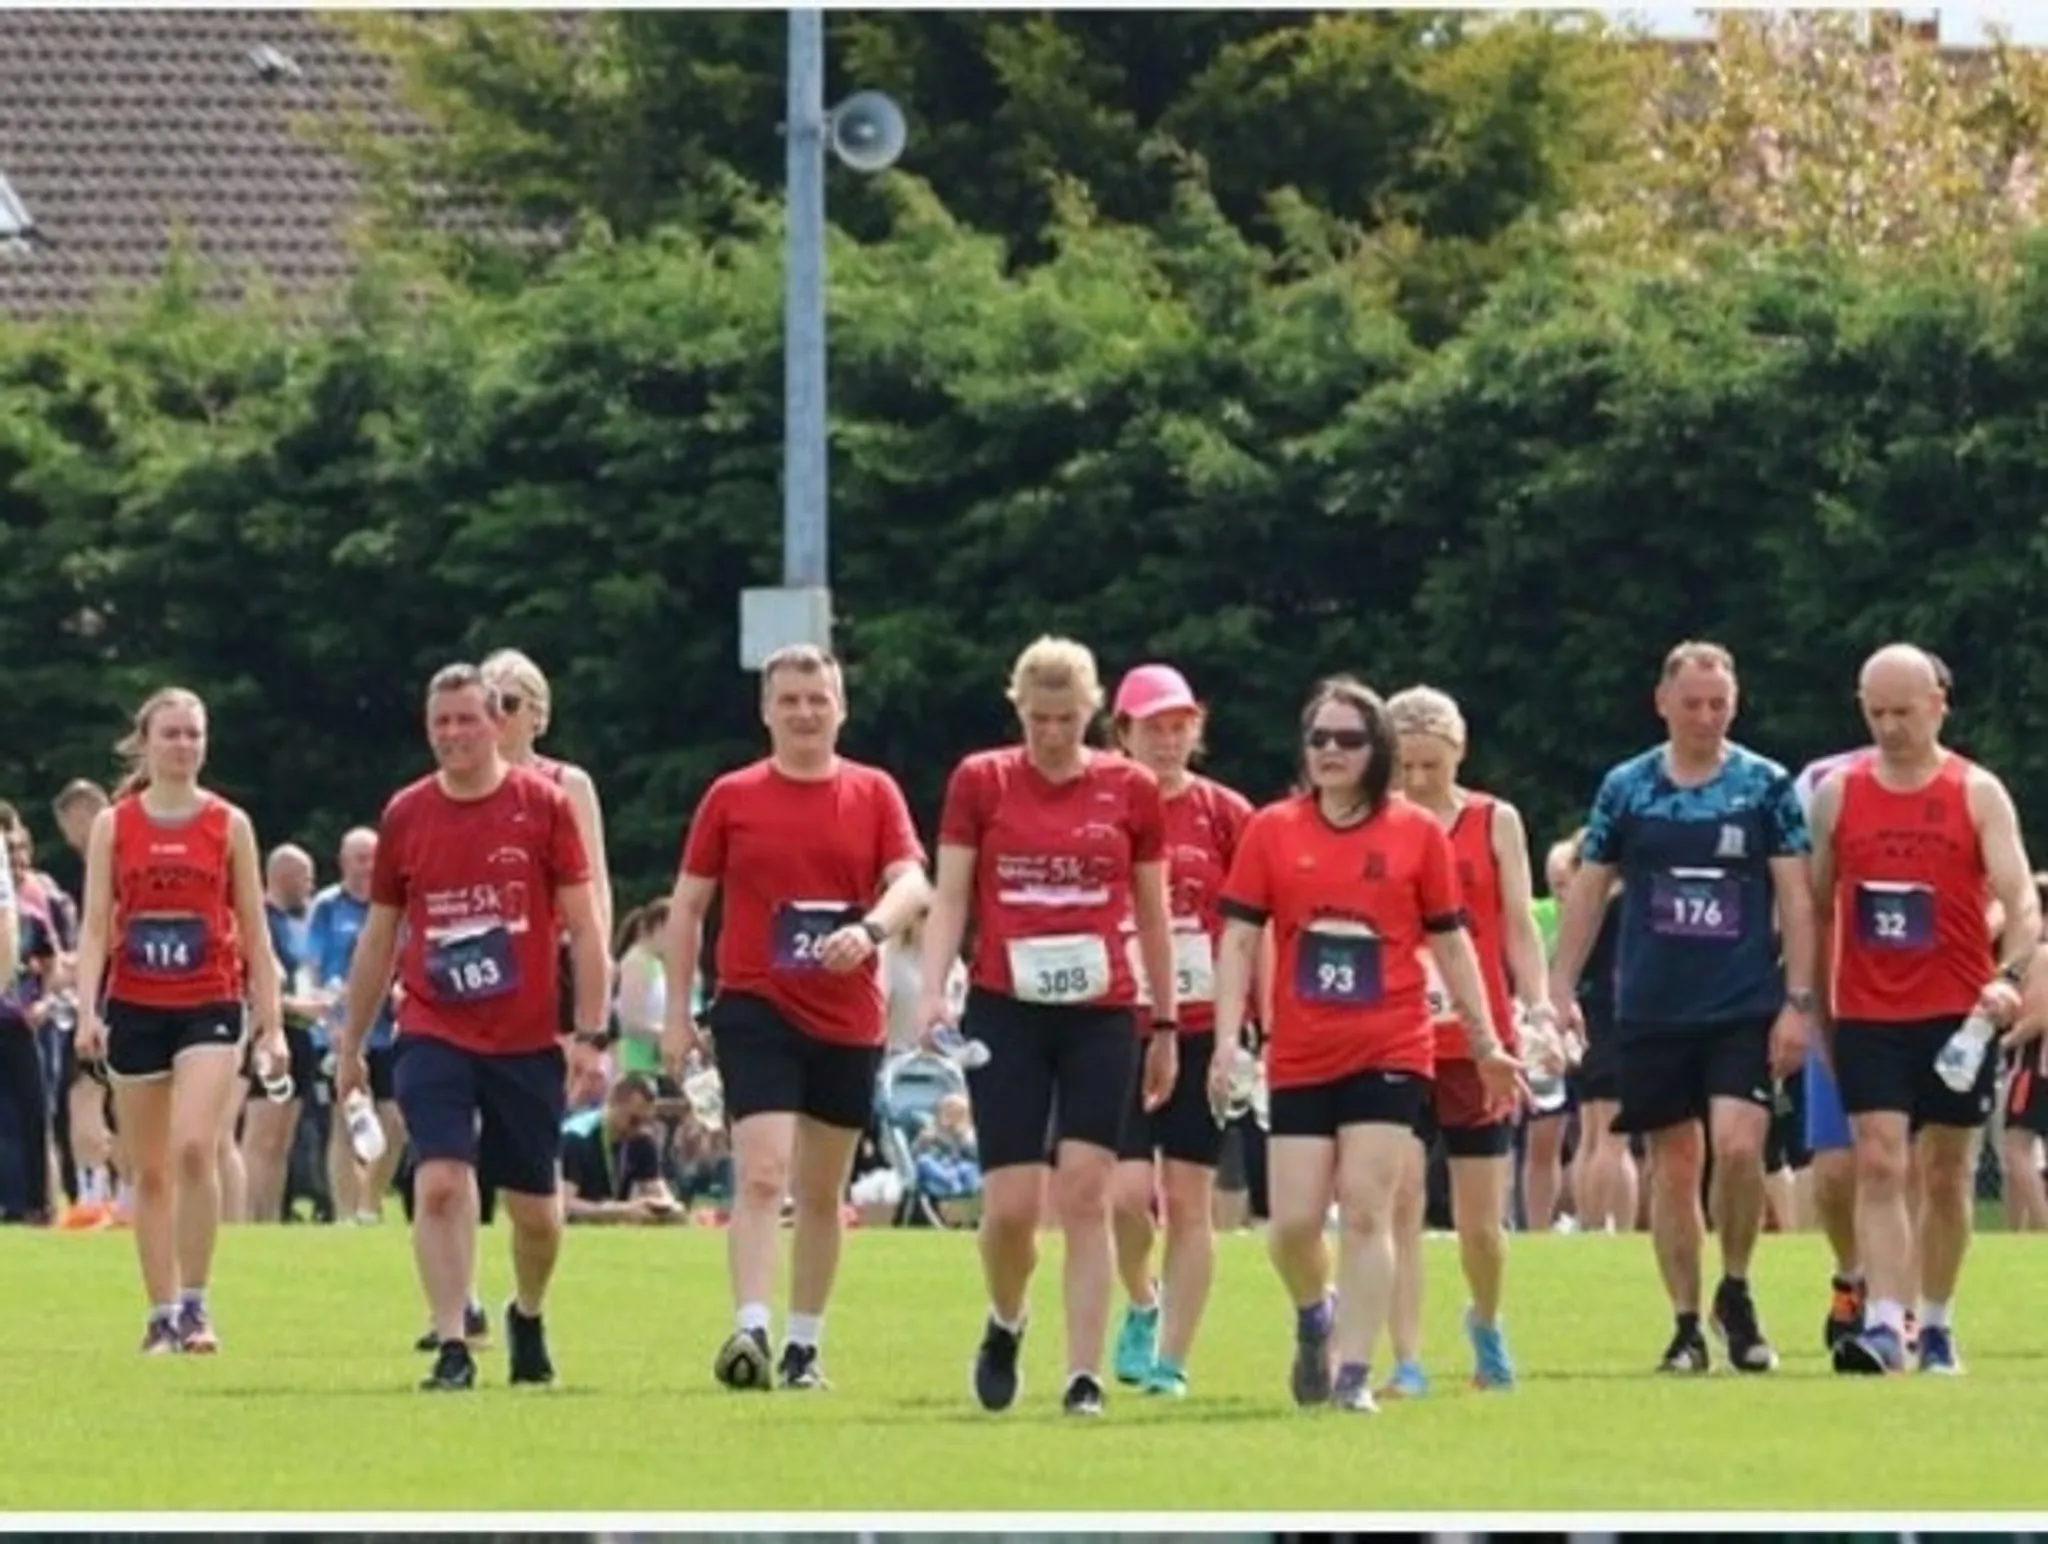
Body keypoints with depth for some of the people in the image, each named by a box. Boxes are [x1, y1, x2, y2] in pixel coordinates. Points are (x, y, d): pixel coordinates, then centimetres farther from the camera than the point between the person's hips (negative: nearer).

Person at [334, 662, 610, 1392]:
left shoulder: (543, 806, -3)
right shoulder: (406, 815, 3)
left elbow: (583, 927, -1)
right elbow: (378, 938, 12)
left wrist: (591, 1032, -6)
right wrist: (351, 1045, 14)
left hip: (526, 1040, 0)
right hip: (434, 1036, 0)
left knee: (535, 1208, 9)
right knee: (439, 1183, -17)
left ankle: (528, 1318, 37)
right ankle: (451, 1348, -14)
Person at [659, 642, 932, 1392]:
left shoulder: (874, 794, 5)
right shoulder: (732, 797, 3)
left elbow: (911, 883, -7)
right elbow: (687, 905, 8)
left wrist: (870, 929, -28)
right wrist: (677, 1012, 4)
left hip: (848, 1020, 2)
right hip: (756, 1010, -2)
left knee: (822, 1191, 11)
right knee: (762, 1173, -17)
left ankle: (804, 1346, 21)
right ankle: (750, 1331, -25)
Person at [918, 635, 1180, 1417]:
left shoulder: (1131, 789, 5)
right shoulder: (979, 782, 3)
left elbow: (1152, 915, 12)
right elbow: (949, 897, 3)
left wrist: (1165, 1023, 13)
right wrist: (933, 991, -11)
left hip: (1102, 1014, 0)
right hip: (1006, 1010, 0)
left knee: (1086, 1196, -8)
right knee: (1011, 1203, -4)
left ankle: (1084, 1375, -5)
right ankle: (1005, 1325, 26)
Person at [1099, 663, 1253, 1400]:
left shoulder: (1225, 815, 2)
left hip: (1202, 1029, 1)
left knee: (1190, 1200, 1)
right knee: (1126, 1191, -11)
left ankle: (1171, 1359, 8)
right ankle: (1142, 1306, 18)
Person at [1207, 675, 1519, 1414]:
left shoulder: (1417, 833, 2)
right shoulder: (1271, 831, 3)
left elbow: (1450, 942, 9)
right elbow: (1238, 939, 3)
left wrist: (1487, 1044, 10)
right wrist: (1228, 1038, -7)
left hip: (1390, 1054, -1)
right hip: (1298, 1058, 1)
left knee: (1366, 1212, -9)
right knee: (1292, 1223, -1)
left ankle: (1353, 1373, -4)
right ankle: (1314, 1317, 30)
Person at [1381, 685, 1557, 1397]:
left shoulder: (1495, 823, 5)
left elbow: (1519, 926, 6)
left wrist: (1539, 1003, -8)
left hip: (1478, 1043, 1)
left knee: (1481, 1222, 8)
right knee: (1399, 1200, -13)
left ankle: (1486, 1322, 38)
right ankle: (1406, 1361, -11)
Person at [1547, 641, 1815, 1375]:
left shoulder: (1766, 786, 2)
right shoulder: (1625, 789, 5)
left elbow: (1795, 899, 2)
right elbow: (1588, 894, 11)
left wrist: (1797, 1002, -5)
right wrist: (1558, 993, 5)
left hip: (1745, 1009, -2)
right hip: (1652, 1010, 2)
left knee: (1737, 1146, -17)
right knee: (1673, 1166, 4)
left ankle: (1736, 1293, 5)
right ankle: (1686, 1326, 12)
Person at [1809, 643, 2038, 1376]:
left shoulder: (1977, 794, -1)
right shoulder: (1836, 794, 5)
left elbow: (2021, 899, -8)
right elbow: (1815, 905, 12)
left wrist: (2010, 974, -26)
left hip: (1957, 1014, 0)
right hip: (1867, 1014, 0)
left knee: (1947, 1174, 8)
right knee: (1879, 1165, -12)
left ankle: (1937, 1326, 21)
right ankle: (1883, 1324, -19)